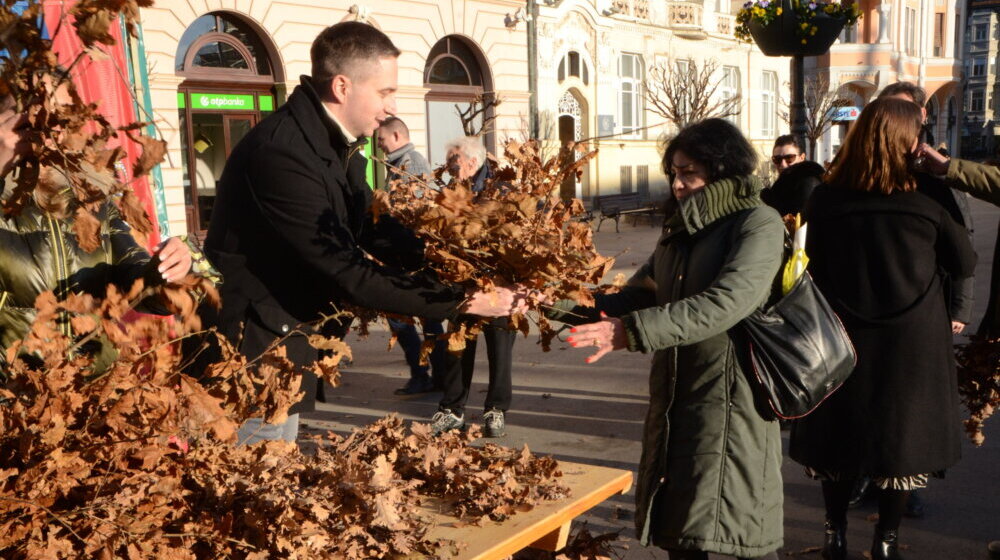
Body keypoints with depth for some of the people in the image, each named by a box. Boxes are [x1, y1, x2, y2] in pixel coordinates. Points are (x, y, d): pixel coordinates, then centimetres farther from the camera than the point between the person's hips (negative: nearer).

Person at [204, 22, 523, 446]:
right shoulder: (282, 153, -27)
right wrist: (461, 300, -25)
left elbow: (372, 229, 10)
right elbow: (350, 274, -29)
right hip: (256, 350, -9)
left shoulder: (335, 143, 4)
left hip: (288, 344, 9)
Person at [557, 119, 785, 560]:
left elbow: (726, 303, -24)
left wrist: (632, 332, -31)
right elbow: (639, 297, 12)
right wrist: (564, 306, 0)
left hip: (731, 396, -7)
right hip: (675, 395, 7)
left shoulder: (759, 224, -10)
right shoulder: (679, 228, 14)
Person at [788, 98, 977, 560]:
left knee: (840, 431, 15)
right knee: (903, 433, 14)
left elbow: (813, 269, -1)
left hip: (845, 339, 1)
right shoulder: (926, 206, -12)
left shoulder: (824, 202, -11)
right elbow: (965, 264, 2)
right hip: (913, 343, -1)